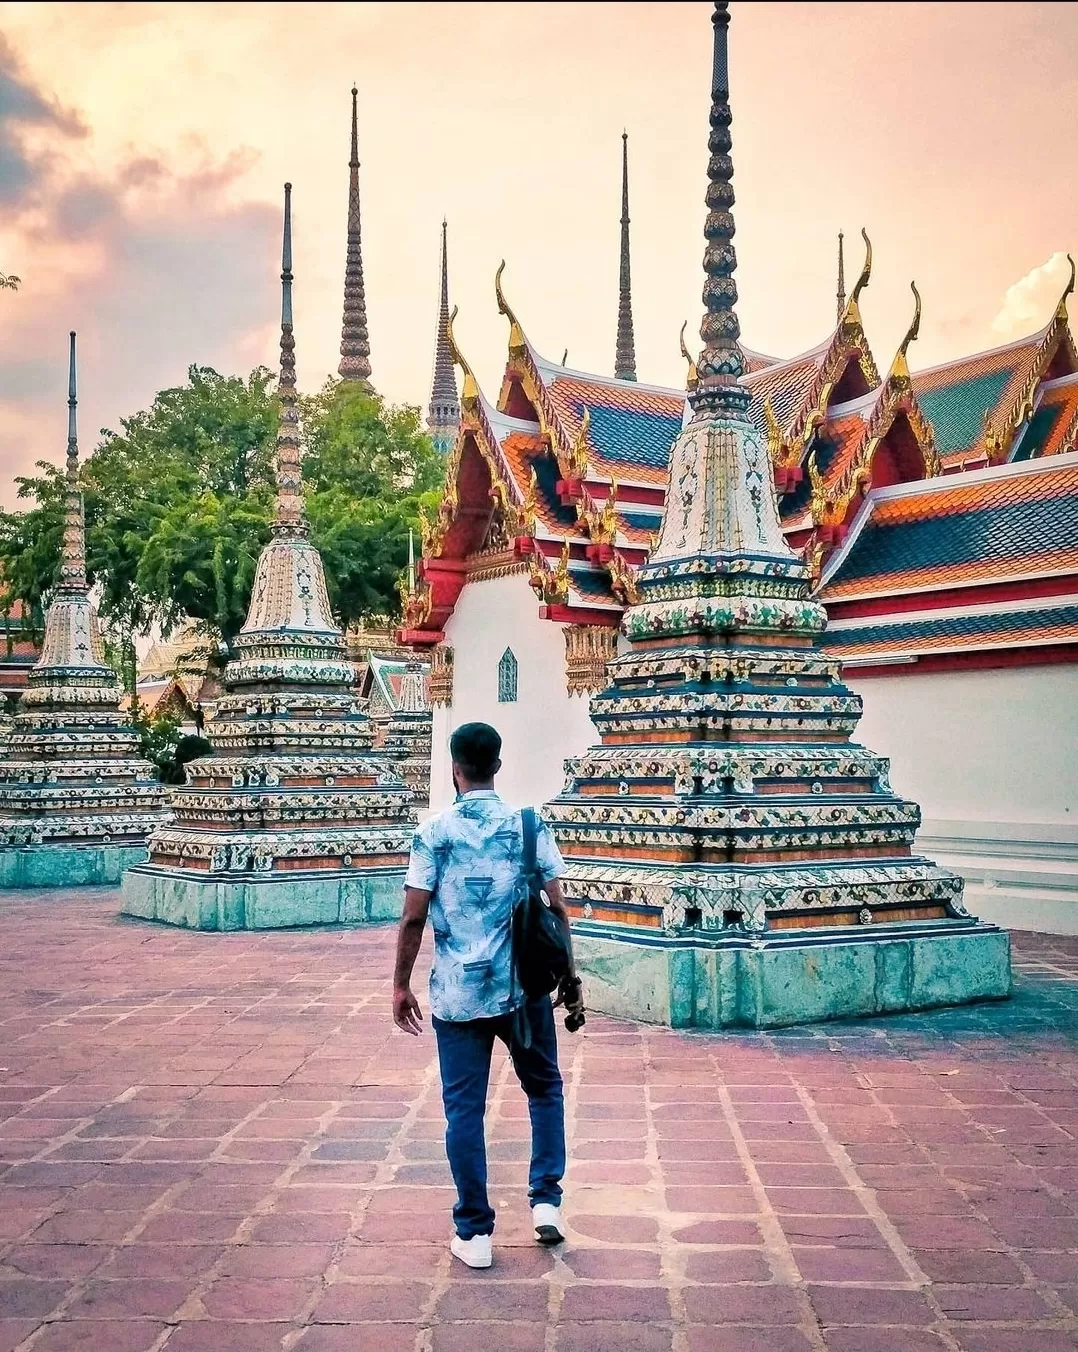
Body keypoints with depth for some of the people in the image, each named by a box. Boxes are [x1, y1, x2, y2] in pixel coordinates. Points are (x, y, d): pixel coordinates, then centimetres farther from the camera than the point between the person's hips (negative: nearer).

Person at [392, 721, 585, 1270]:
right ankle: (545, 1199, 16)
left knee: (464, 1109, 8)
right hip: (523, 987, 1)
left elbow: (414, 918, -7)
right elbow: (557, 909, -2)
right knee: (544, 1088, 22)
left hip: (457, 993, -1)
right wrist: (568, 976, 9)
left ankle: (474, 1233, 14)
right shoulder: (530, 825, -2)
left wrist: (400, 985, 3)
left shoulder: (433, 832, -5)